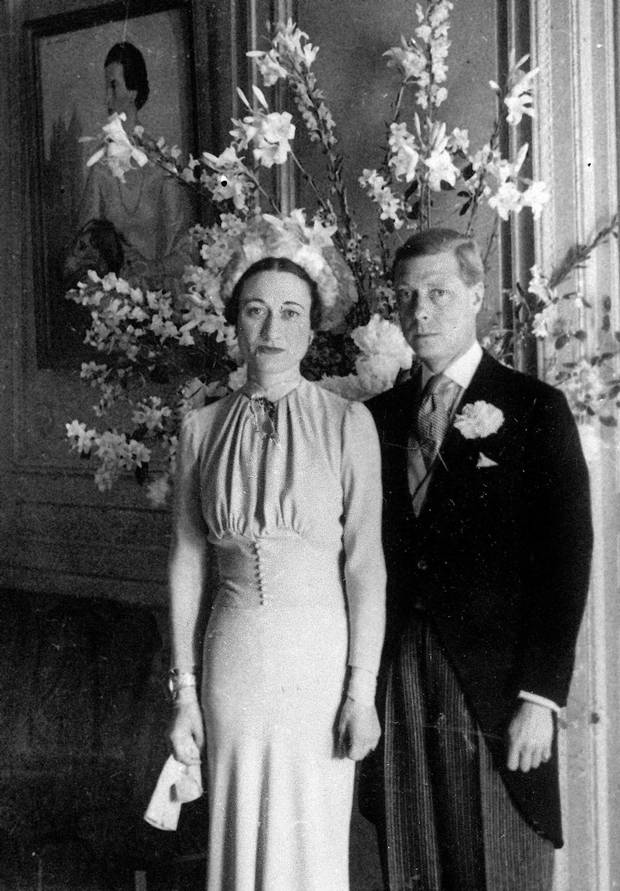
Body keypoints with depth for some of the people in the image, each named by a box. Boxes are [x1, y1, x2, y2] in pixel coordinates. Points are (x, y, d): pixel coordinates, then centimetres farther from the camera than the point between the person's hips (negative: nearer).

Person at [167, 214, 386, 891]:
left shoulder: (346, 422, -5)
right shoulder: (203, 427, 3)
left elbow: (364, 562, -5)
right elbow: (186, 562, 6)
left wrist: (362, 688, -8)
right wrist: (183, 689, 4)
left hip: (321, 655, -2)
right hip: (235, 657, 2)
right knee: (240, 837, 10)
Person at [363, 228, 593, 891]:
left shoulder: (534, 409, 1)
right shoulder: (376, 417, 13)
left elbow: (565, 558, -4)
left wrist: (541, 699, -11)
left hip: (494, 693, -3)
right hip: (395, 691, 4)